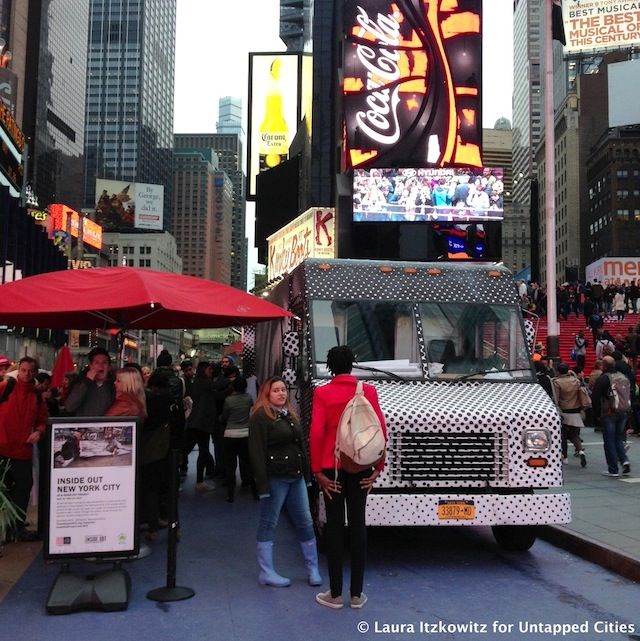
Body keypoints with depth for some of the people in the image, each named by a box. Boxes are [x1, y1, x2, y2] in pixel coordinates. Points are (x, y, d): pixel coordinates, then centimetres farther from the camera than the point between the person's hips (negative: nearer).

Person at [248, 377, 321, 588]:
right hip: (275, 478, -7)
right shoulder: (260, 417, -9)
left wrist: (306, 474, 16)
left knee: (305, 522, 9)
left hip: (296, 477, 8)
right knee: (268, 524, 3)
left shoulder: (290, 414, 15)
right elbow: (257, 452, -15)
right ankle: (266, 573, 12)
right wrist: (262, 484, -20)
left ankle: (313, 569, 19)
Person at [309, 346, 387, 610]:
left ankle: (335, 594, 12)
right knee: (358, 525, 8)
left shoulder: (322, 393, -6)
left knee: (335, 526, 5)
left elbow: (316, 434, -13)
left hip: (332, 468, -2)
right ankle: (357, 594, 15)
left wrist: (317, 470, -6)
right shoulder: (369, 391, 0)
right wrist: (378, 466, 3)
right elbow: (381, 430, -3)